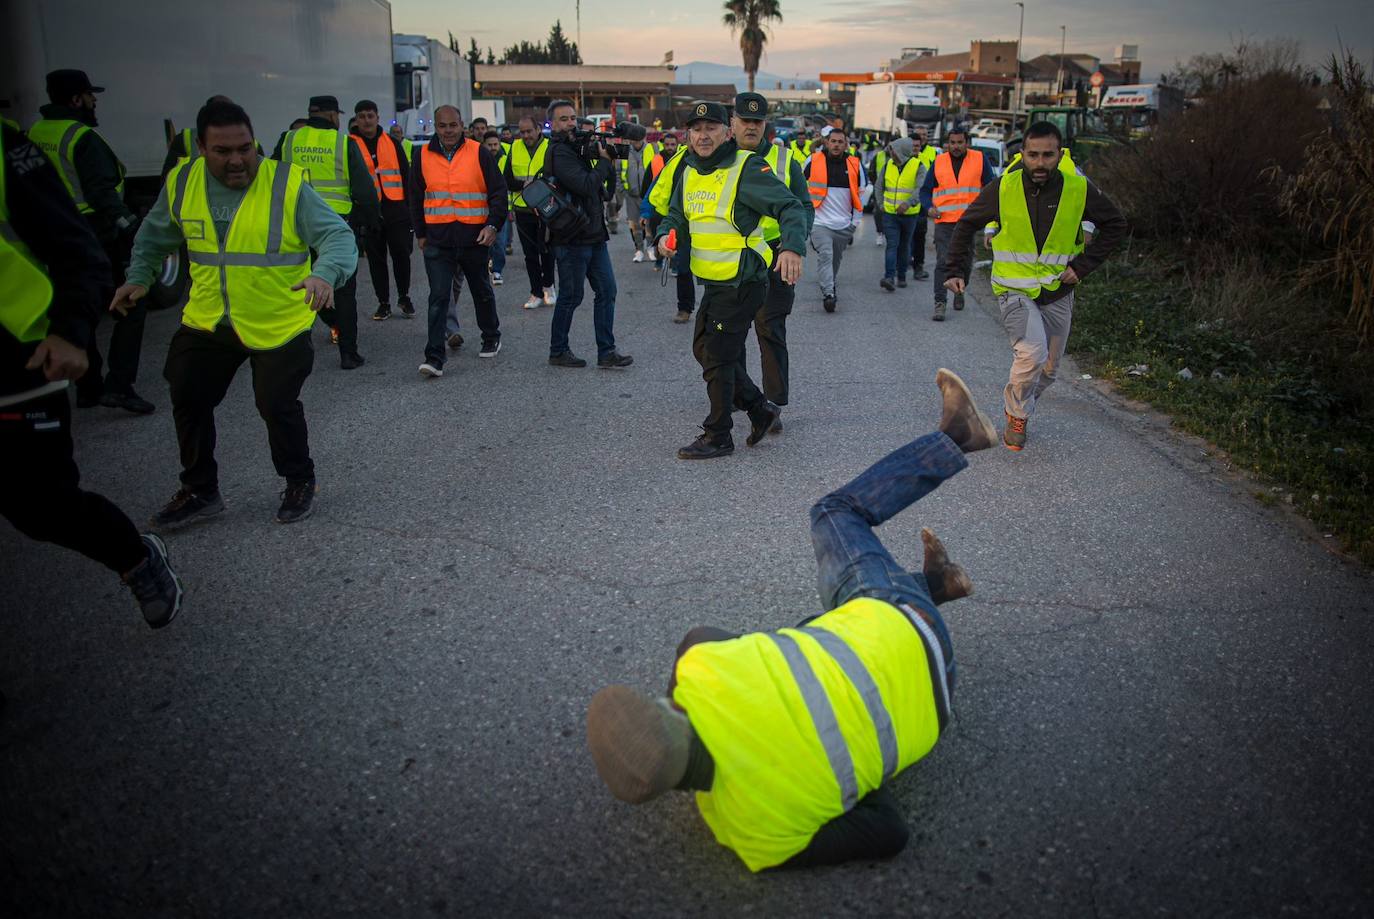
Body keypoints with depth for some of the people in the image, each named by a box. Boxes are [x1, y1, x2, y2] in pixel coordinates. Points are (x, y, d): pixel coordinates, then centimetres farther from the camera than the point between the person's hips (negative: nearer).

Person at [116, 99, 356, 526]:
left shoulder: (287, 185, -17)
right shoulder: (181, 183, -2)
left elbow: (339, 236, -24)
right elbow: (154, 235, 16)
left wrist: (324, 274, -42)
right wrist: (139, 277, 5)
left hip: (280, 325, -5)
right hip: (207, 320, 5)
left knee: (277, 405, -4)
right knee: (188, 401, 10)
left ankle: (299, 483, 24)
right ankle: (199, 491, 30)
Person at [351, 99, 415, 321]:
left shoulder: (392, 143, 9)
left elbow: (406, 176, 11)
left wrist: (408, 206, 5)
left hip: (395, 208, 1)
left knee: (401, 254, 1)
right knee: (376, 258, 6)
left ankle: (404, 297, 19)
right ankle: (383, 303, 15)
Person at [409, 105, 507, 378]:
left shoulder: (479, 153, -3)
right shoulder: (423, 156, 5)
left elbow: (498, 191, -2)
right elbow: (416, 198, 14)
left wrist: (493, 225, -14)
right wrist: (421, 233, 12)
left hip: (475, 237, -1)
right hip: (437, 240, 1)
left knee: (482, 291, 16)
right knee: (438, 297, -6)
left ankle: (491, 338, 37)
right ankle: (434, 358, -8)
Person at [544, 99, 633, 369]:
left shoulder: (578, 148, 15)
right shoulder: (559, 152, -12)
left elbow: (602, 191, 15)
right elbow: (585, 185, -24)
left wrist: (604, 157, 0)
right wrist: (604, 161, -10)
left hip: (593, 235, 9)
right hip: (572, 238, -9)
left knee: (606, 291, 6)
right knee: (571, 296, 1)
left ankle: (606, 352, 10)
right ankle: (558, 351, 17)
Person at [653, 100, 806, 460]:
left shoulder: (747, 168, -16)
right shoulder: (690, 171, 9)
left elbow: (791, 207, -21)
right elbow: (676, 215, 20)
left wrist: (792, 248, -39)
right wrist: (665, 236, -3)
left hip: (742, 284, -9)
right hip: (714, 283, 9)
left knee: (718, 358, -3)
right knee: (704, 349, 18)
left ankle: (718, 437, 13)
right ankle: (759, 408, 31)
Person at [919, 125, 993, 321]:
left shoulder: (980, 159, 4)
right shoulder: (938, 162, 6)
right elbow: (925, 189, 13)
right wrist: (929, 207, -6)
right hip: (944, 222, -1)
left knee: (966, 263, 11)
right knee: (943, 263, -11)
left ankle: (960, 291, 37)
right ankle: (940, 303, -11)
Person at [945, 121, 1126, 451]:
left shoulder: (1079, 189, -8)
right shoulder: (1003, 188, -10)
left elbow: (1115, 225, 6)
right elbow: (966, 225, 4)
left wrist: (1082, 265, -4)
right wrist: (956, 270, -5)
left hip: (1058, 293, 3)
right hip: (1014, 291, -3)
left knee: (1048, 368, 12)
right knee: (1033, 353, -24)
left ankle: (1017, 411, 39)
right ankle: (1017, 413, 2)